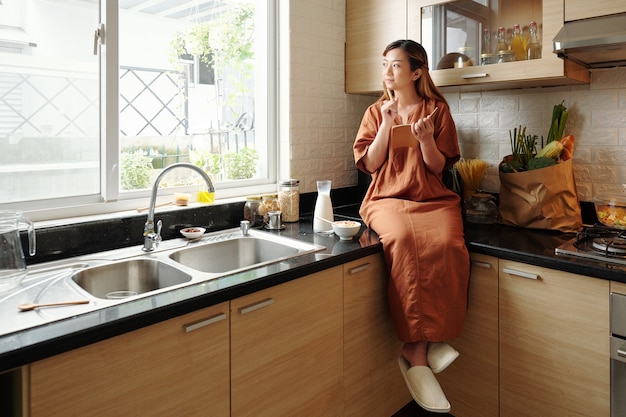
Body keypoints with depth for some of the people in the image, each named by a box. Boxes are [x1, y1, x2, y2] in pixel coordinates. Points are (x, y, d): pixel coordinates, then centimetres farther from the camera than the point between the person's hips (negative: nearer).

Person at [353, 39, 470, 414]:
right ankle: (424, 347, -26)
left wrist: (425, 139, -12)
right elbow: (369, 164, 4)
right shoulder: (376, 112, 14)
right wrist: (387, 123, -5)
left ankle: (415, 350, -22)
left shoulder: (437, 110, 11)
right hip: (388, 199, 0)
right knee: (404, 242, -35)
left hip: (433, 200, 1)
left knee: (446, 246, -33)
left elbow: (439, 167, 6)